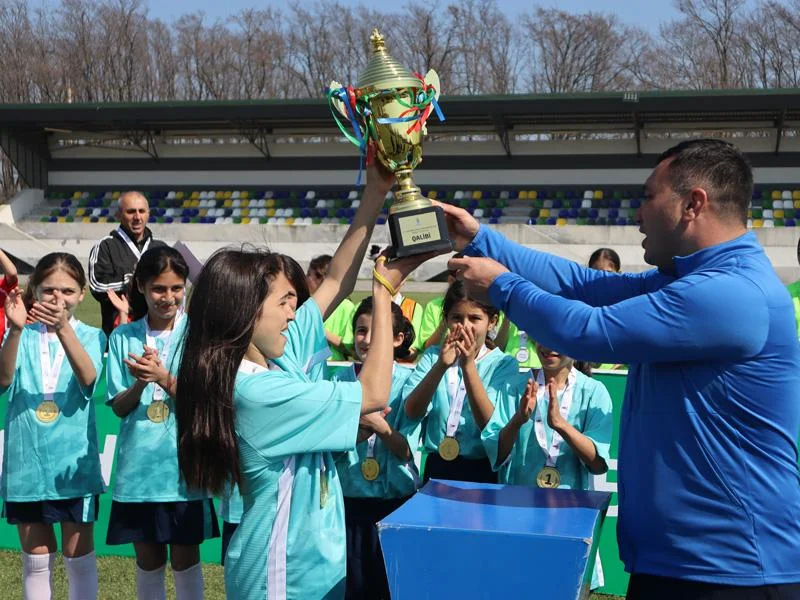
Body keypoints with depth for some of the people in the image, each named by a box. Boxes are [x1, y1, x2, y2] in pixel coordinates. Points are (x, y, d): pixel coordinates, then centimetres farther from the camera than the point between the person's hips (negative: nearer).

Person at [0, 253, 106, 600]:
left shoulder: (90, 336, 0)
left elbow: (88, 380, -21)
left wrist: (63, 328, -36)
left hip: (74, 464, -1)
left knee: (78, 555, 6)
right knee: (36, 558, 13)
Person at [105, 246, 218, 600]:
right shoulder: (123, 337, 3)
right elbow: (118, 407, 2)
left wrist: (163, 378, -22)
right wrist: (139, 384, -19)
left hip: (184, 465, -2)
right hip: (138, 465, 2)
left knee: (185, 559, 7)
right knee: (147, 561, 13)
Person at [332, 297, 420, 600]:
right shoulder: (340, 381, -1)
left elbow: (407, 450, -10)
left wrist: (380, 426, -26)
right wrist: (358, 431, -23)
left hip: (398, 500, -1)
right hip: (350, 501, 1)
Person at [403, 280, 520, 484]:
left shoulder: (504, 365, 1)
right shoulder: (433, 356, 7)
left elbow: (490, 425, -12)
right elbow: (412, 413, -7)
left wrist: (468, 366, -20)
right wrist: (440, 366, -21)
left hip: (481, 470, -2)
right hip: (435, 468, 2)